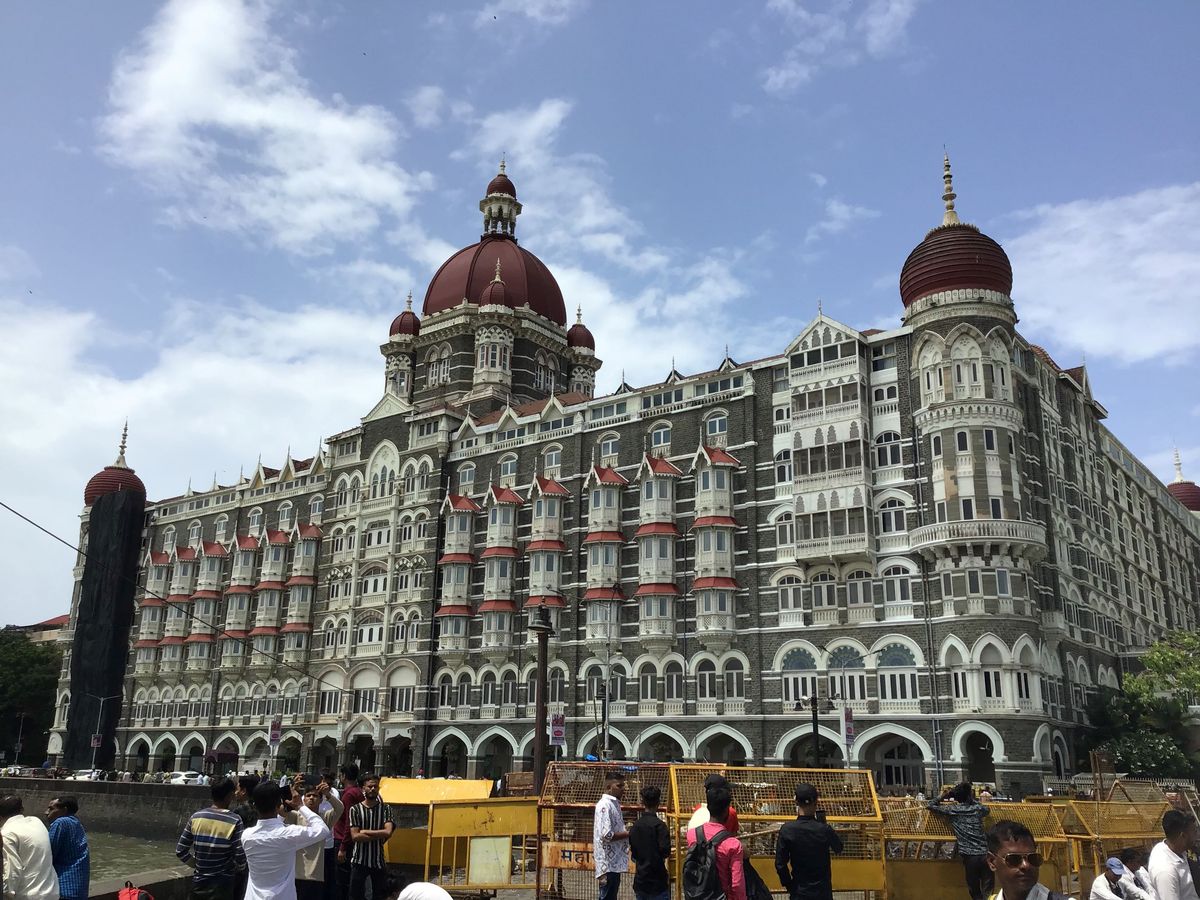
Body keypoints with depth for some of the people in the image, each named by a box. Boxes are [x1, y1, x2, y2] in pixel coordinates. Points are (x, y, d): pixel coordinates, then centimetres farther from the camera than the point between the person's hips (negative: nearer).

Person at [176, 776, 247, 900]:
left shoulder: (195, 817, -3)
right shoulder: (234, 821, -15)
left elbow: (180, 851, 1)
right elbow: (240, 857, -17)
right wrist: (239, 869, 4)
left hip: (199, 883, 4)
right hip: (222, 886, -4)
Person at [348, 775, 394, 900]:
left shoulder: (385, 808, -1)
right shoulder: (355, 809, -4)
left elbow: (388, 832, -14)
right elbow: (355, 837, -12)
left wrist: (365, 831, -13)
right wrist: (379, 836, -12)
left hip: (379, 861, 1)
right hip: (359, 861, -1)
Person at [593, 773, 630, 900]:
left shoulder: (614, 804, 15)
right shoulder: (605, 805, -16)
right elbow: (606, 835, -22)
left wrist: (627, 831, 5)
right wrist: (629, 834, -13)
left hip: (615, 863, 10)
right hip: (608, 863, -10)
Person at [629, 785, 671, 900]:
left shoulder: (635, 826, 6)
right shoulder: (658, 825, -14)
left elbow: (634, 853, 12)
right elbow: (665, 851, -19)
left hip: (640, 881, 6)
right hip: (657, 882, -6)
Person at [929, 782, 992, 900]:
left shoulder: (951, 810, 3)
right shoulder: (977, 808, 9)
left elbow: (930, 806, 13)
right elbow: (986, 809, 33)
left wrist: (944, 796, 22)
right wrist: (973, 799, 38)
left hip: (969, 856, -1)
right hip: (985, 854, 1)